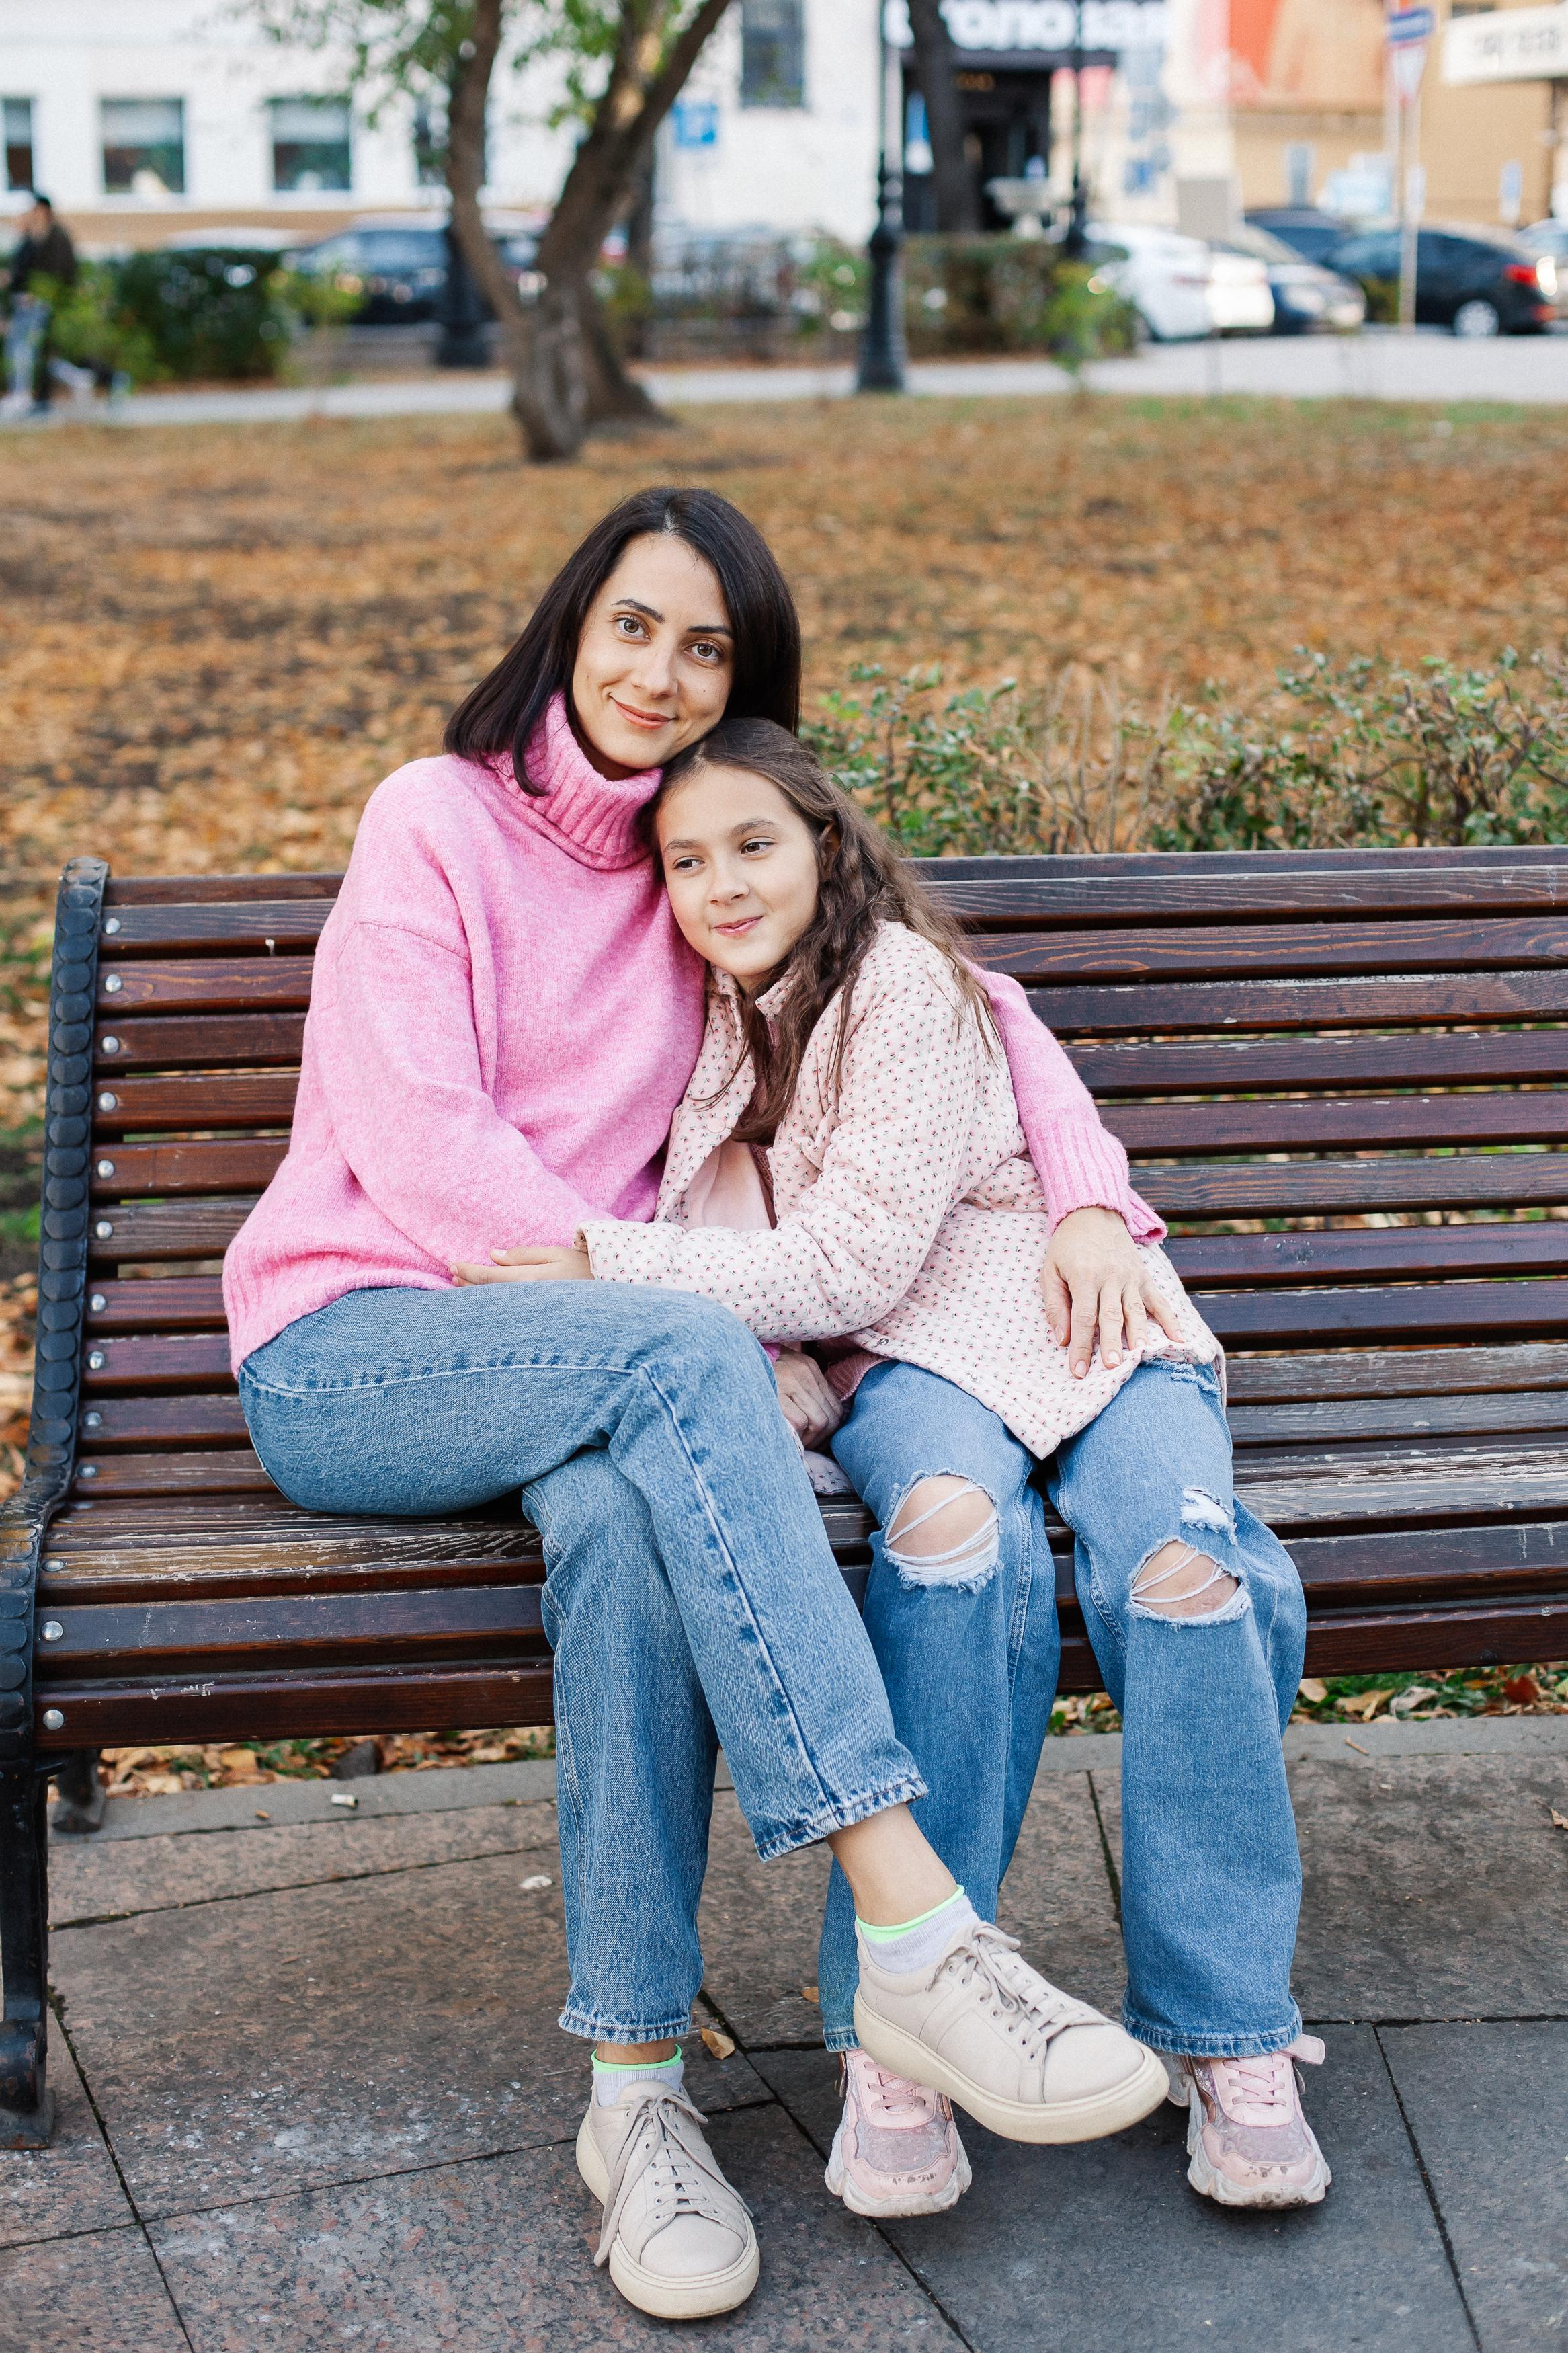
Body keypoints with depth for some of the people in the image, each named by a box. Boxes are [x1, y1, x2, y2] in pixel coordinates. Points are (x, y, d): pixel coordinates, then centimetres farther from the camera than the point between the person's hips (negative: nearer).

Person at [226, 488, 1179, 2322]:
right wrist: (721, 1322, -16)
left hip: (571, 1342, 4)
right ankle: (921, 1935, -44)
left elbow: (971, 1001, 19)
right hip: (343, 1345, -3)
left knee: (627, 1517, -36)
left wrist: (1089, 1196, 0)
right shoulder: (436, 819, 0)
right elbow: (420, 1155, -10)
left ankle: (637, 2083, -32)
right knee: (674, 1358, -36)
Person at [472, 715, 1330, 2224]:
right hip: (911, 1363, 3)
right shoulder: (721, 1020, 15)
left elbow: (850, 1264, -14)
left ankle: (1229, 2038, -22)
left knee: (1183, 1564, -34)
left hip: (1081, 1324, -3)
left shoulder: (899, 981, -8)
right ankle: (897, 2036, -35)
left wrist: (603, 1263, -16)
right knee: (959, 1531, -35)